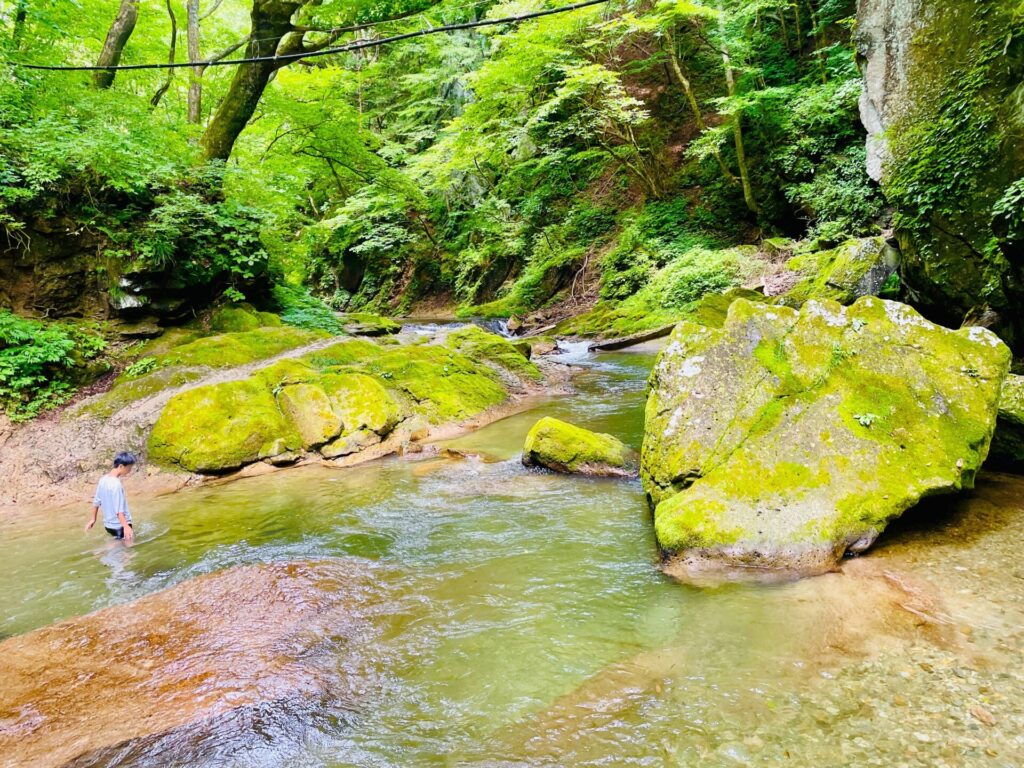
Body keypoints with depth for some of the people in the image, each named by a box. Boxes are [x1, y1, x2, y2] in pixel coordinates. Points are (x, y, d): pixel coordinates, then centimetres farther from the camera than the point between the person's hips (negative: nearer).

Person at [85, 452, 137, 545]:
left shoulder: (103, 479, 3)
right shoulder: (116, 484, -22)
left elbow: (96, 501, 13)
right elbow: (119, 509, -26)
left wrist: (93, 519, 22)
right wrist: (126, 526, -29)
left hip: (108, 524, 9)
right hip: (120, 525, -9)